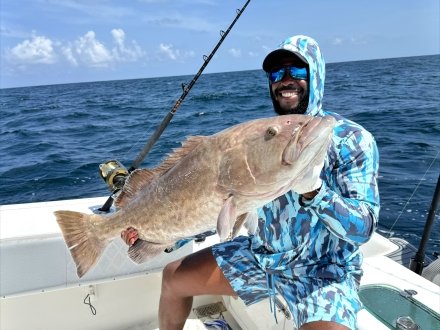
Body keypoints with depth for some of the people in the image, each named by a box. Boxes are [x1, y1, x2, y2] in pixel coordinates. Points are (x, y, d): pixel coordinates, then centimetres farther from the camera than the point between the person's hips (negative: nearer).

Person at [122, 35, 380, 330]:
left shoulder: (352, 139, -13)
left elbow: (364, 228, -20)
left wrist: (312, 191, -37)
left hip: (324, 269, -4)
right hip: (262, 254, 5)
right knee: (173, 277, 7)